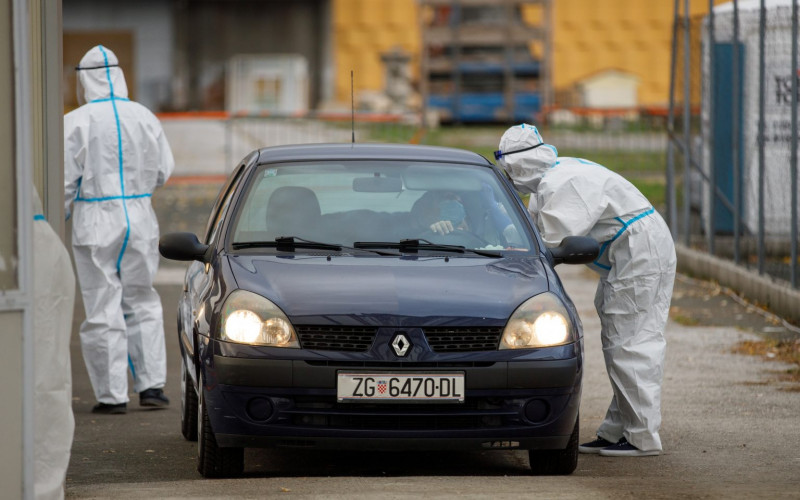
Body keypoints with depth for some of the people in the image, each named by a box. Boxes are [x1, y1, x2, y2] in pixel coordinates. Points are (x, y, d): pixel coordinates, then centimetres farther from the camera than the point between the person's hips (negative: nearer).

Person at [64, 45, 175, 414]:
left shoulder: (76, 122, -11)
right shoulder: (144, 117, 2)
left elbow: (65, 180, -9)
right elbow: (163, 171, 8)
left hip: (95, 221, -4)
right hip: (139, 218, 4)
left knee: (103, 311, 1)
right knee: (142, 303, 15)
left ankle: (112, 395, 2)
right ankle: (152, 386, 10)